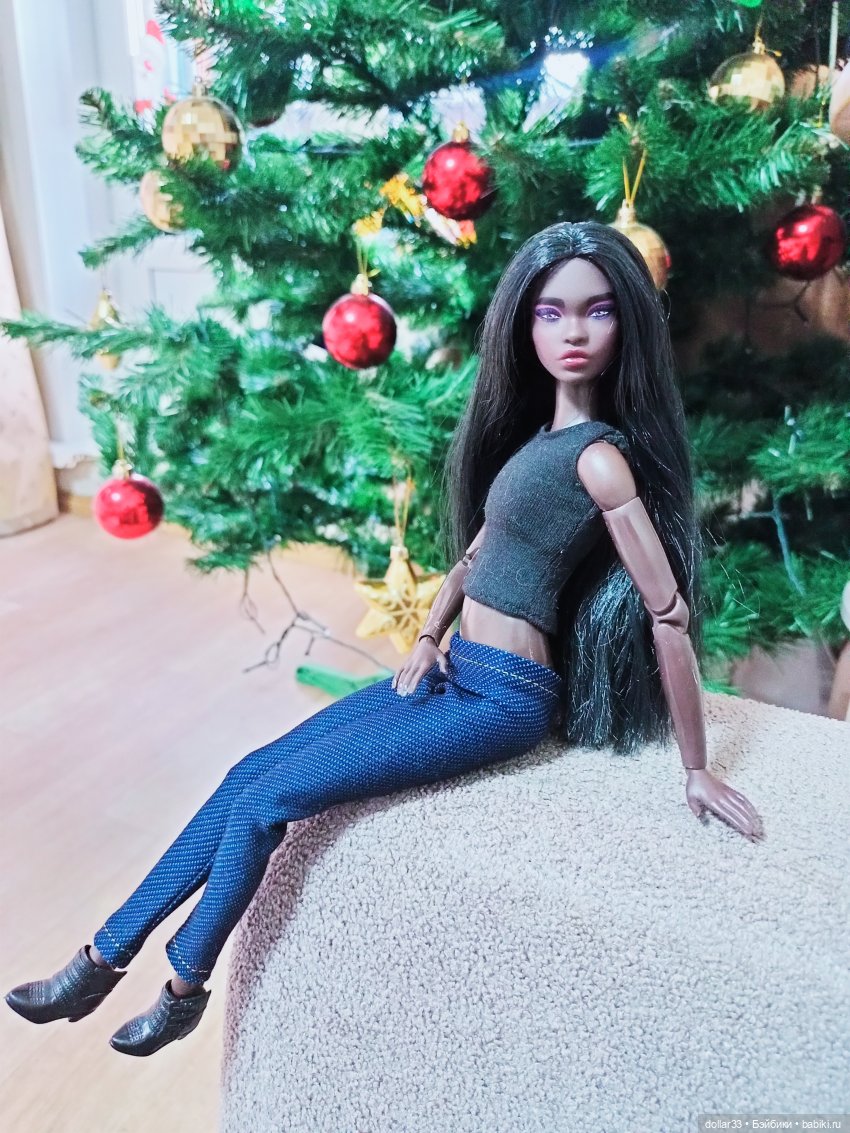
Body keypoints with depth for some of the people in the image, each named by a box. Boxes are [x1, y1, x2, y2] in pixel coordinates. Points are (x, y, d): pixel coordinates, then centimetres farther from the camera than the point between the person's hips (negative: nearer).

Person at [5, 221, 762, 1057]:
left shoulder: (598, 455, -19)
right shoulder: (537, 431, 8)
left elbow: (669, 611, -18)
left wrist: (696, 769, -13)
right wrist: (426, 640, 5)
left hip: (504, 698, -8)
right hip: (456, 673, 8)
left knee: (265, 801, -7)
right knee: (252, 772, 6)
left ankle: (184, 987, 19)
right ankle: (104, 957, 19)